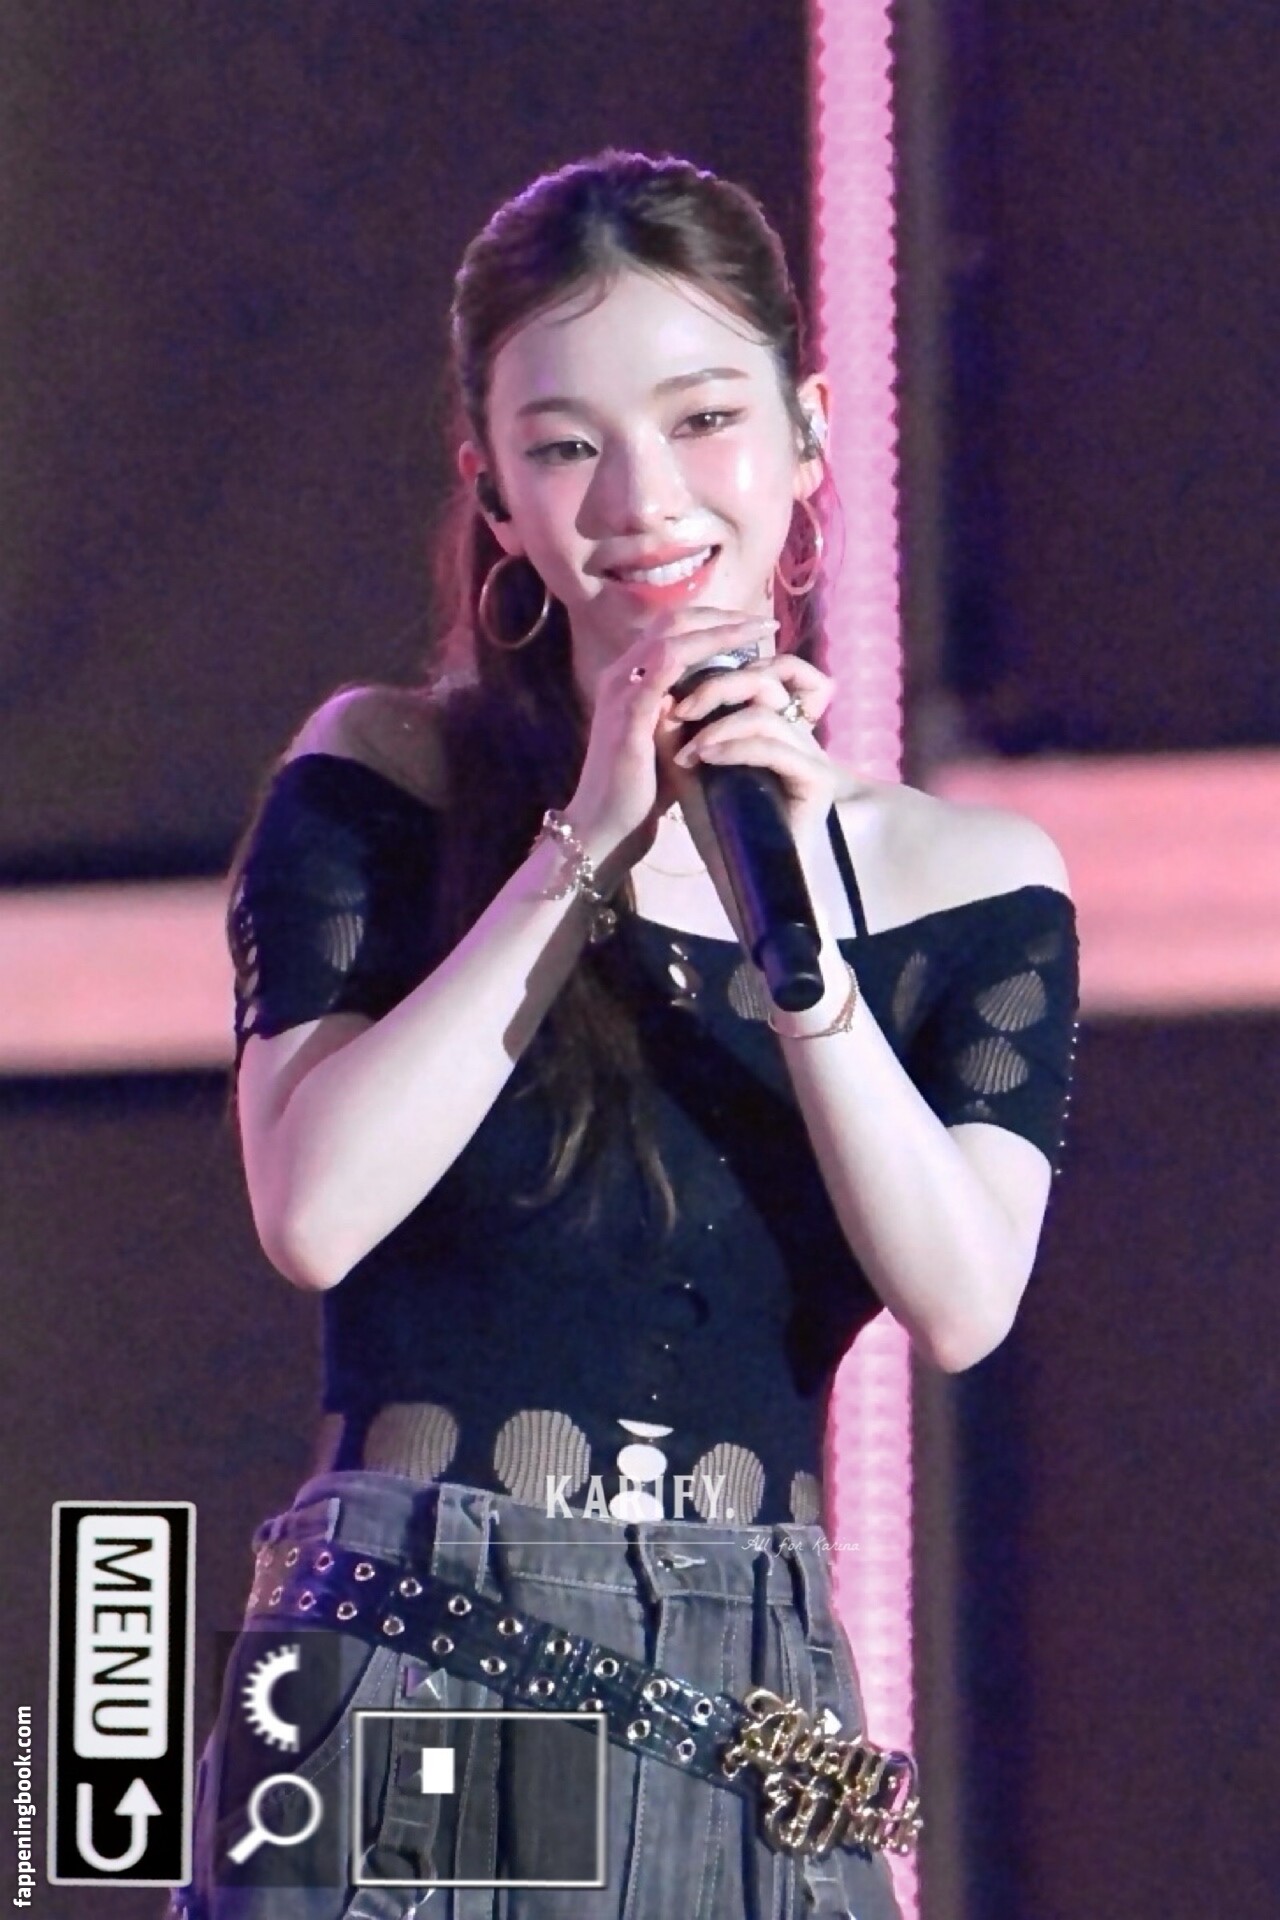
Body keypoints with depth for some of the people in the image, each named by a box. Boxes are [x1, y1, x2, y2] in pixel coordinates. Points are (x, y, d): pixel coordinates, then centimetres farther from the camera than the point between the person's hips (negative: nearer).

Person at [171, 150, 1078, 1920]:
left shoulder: (967, 884, 8)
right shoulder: (393, 782, 3)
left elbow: (960, 1301, -5)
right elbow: (315, 1209, -10)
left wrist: (798, 931, -14)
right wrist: (588, 845, -9)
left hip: (760, 1731, 2)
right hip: (409, 1708, -2)